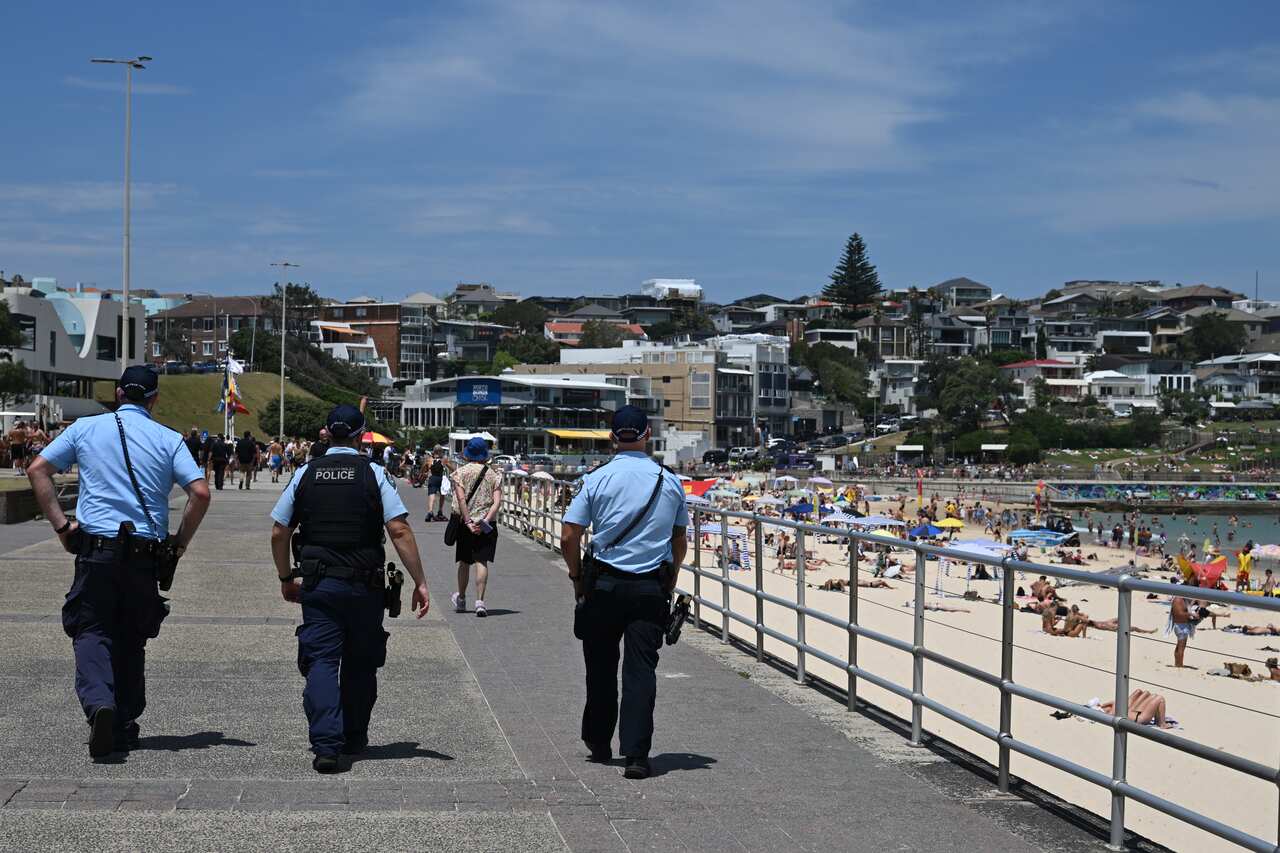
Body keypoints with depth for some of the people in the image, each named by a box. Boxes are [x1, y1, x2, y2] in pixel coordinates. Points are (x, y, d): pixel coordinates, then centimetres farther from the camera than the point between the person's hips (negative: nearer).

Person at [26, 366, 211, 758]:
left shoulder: (85, 428, 6)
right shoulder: (168, 440, 3)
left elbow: (38, 469, 2)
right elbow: (200, 492, -7)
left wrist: (60, 524, 3)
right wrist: (180, 542, 4)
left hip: (95, 549, -1)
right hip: (144, 553, 1)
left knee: (91, 632, 3)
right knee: (132, 638, 13)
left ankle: (98, 703, -23)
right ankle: (125, 726, 16)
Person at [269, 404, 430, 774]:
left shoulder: (305, 474, 4)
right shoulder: (374, 474, -3)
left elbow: (278, 533, 6)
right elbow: (400, 531, -10)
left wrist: (286, 579, 19)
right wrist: (419, 582, -7)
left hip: (318, 585, 1)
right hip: (364, 586, -1)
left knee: (321, 662, -1)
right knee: (360, 664, 15)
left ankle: (327, 745, -15)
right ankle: (354, 739, 27)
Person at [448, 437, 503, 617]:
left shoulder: (460, 472, -1)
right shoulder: (494, 475, 2)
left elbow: (461, 499, -12)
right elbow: (497, 502, -9)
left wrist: (468, 522, -13)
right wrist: (485, 521, -14)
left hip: (465, 522, 0)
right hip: (488, 525, 0)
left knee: (464, 562, 14)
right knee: (482, 562, -3)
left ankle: (461, 600, 28)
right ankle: (480, 601, -15)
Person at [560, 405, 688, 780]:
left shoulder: (596, 480, -4)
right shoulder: (670, 482, 4)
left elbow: (568, 538, -5)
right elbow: (680, 542, 11)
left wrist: (577, 577, 9)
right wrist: (669, 582, 22)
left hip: (605, 586, -1)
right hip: (652, 588, 1)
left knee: (601, 666, 14)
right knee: (641, 670, 0)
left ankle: (598, 742, 28)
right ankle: (636, 755, -7)